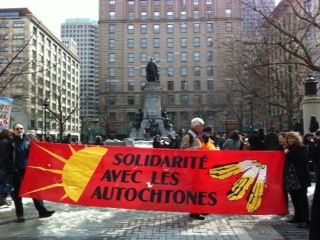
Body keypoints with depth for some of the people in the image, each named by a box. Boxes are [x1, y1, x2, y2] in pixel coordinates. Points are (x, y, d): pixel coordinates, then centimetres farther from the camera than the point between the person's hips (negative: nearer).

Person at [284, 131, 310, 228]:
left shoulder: (301, 148, -4)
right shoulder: (289, 149, 14)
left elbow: (301, 159, -21)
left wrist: (288, 154, -14)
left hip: (300, 179, -6)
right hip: (290, 178, 7)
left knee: (302, 199, -3)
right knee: (294, 199, 13)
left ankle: (305, 220, -1)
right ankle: (297, 216, 24)